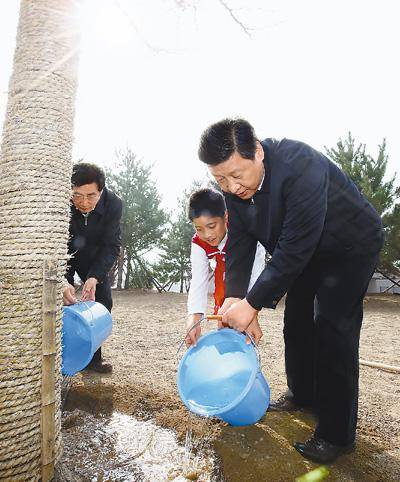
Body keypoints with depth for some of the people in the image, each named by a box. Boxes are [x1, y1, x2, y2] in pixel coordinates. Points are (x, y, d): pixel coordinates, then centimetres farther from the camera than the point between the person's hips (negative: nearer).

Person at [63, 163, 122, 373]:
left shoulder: (113, 203, -29)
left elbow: (111, 246, -25)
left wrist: (94, 277, -38)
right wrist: (64, 281, -43)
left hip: (94, 256, 2)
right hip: (64, 252, -2)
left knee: (102, 300, 0)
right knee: (61, 300, -14)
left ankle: (92, 357, 15)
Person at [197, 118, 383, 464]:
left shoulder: (301, 166, -38)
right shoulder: (234, 188, -15)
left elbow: (294, 250, -39)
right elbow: (238, 246, -11)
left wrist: (253, 303, -35)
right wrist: (233, 298, -21)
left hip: (351, 245, -7)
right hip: (305, 250, 7)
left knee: (332, 326, -13)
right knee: (297, 320, 12)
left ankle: (337, 433, 2)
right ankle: (303, 394, 34)